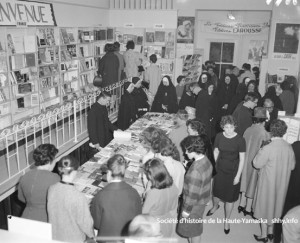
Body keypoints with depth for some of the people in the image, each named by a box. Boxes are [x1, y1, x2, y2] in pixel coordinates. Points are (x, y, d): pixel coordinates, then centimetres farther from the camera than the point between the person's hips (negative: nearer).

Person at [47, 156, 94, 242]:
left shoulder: (51, 189, -16)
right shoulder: (79, 197, -30)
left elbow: (51, 212, 0)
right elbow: (85, 222, -19)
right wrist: (91, 235, 1)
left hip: (55, 236, 5)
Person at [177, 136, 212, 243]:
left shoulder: (195, 170, -36)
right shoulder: (206, 160, -9)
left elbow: (193, 194, -27)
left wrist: (186, 210, -15)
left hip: (195, 204, -8)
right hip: (202, 199, 8)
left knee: (193, 229, 16)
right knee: (197, 225, 30)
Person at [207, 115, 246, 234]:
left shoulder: (240, 139, -18)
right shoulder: (219, 136, -10)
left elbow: (242, 159, -12)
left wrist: (238, 175, -11)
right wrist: (217, 165, 8)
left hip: (233, 172, -2)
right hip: (220, 170, 3)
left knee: (230, 197, 8)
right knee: (216, 192, 18)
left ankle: (226, 220, 31)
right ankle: (215, 206, 53)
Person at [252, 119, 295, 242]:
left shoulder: (268, 148, -27)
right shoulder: (289, 147, -9)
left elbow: (257, 164, -16)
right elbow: (292, 166, 2)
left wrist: (260, 151, -4)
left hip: (268, 183, -5)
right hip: (282, 183, 5)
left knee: (265, 206, 12)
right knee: (275, 205, 23)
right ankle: (270, 231, 39)